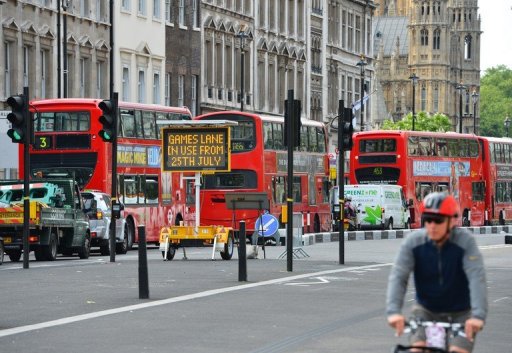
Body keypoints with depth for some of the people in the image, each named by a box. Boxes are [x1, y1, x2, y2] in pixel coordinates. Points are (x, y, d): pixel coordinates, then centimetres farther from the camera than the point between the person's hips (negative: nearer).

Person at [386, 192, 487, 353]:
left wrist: (478, 315, -45)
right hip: (426, 311, 1)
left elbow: (477, 278, -31)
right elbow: (398, 276, -23)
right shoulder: (413, 242, -17)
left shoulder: (465, 241, -21)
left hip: (460, 314, -1)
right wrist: (393, 311, -39)